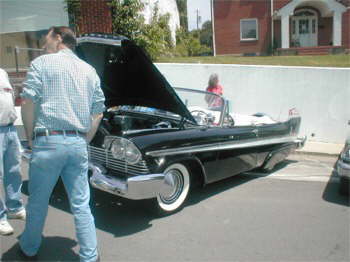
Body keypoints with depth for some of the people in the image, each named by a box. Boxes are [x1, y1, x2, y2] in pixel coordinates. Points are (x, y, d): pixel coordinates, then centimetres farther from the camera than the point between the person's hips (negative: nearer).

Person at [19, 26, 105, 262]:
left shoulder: (41, 63, 0)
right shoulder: (90, 70, 14)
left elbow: (28, 103, -8)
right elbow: (98, 112, 13)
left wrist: (30, 137, 4)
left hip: (48, 142, -3)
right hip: (78, 143, 4)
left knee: (37, 202, 14)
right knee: (81, 205, 9)